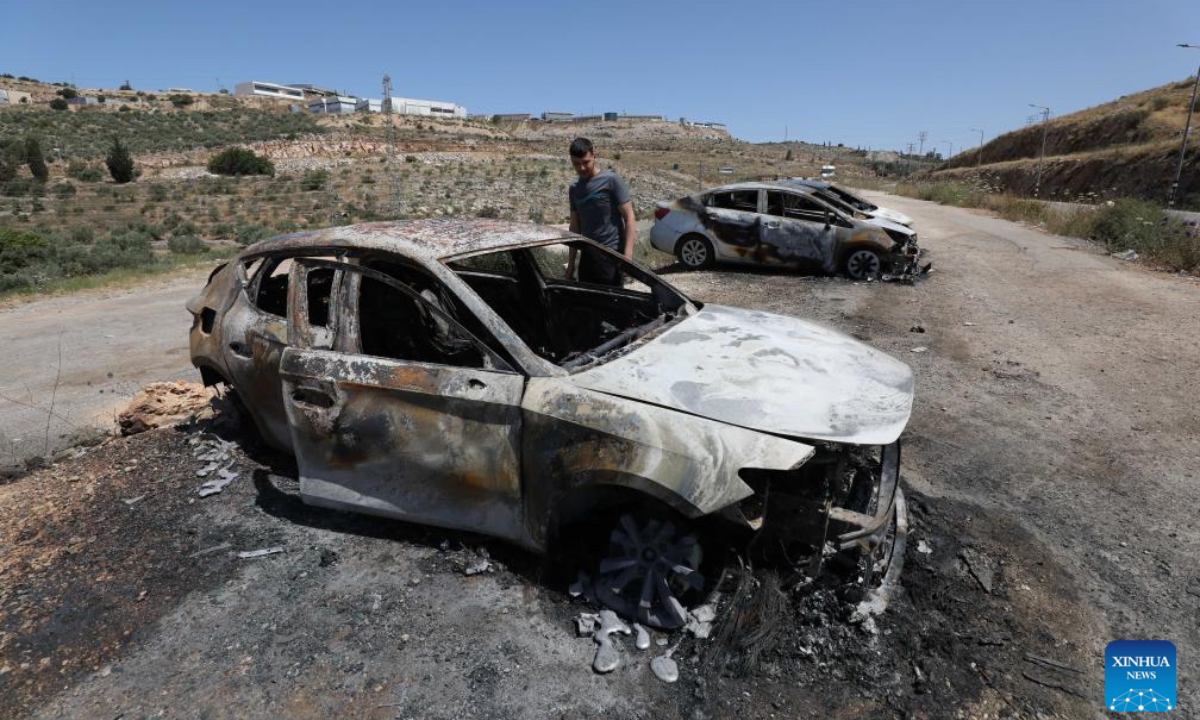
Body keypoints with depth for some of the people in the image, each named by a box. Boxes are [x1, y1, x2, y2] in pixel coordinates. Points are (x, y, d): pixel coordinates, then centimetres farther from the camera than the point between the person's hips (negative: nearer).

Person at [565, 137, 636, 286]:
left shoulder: (611, 180, -6)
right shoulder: (574, 189, 12)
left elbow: (629, 218, -9)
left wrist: (627, 255, -18)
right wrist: (571, 262, 16)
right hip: (587, 254, 6)